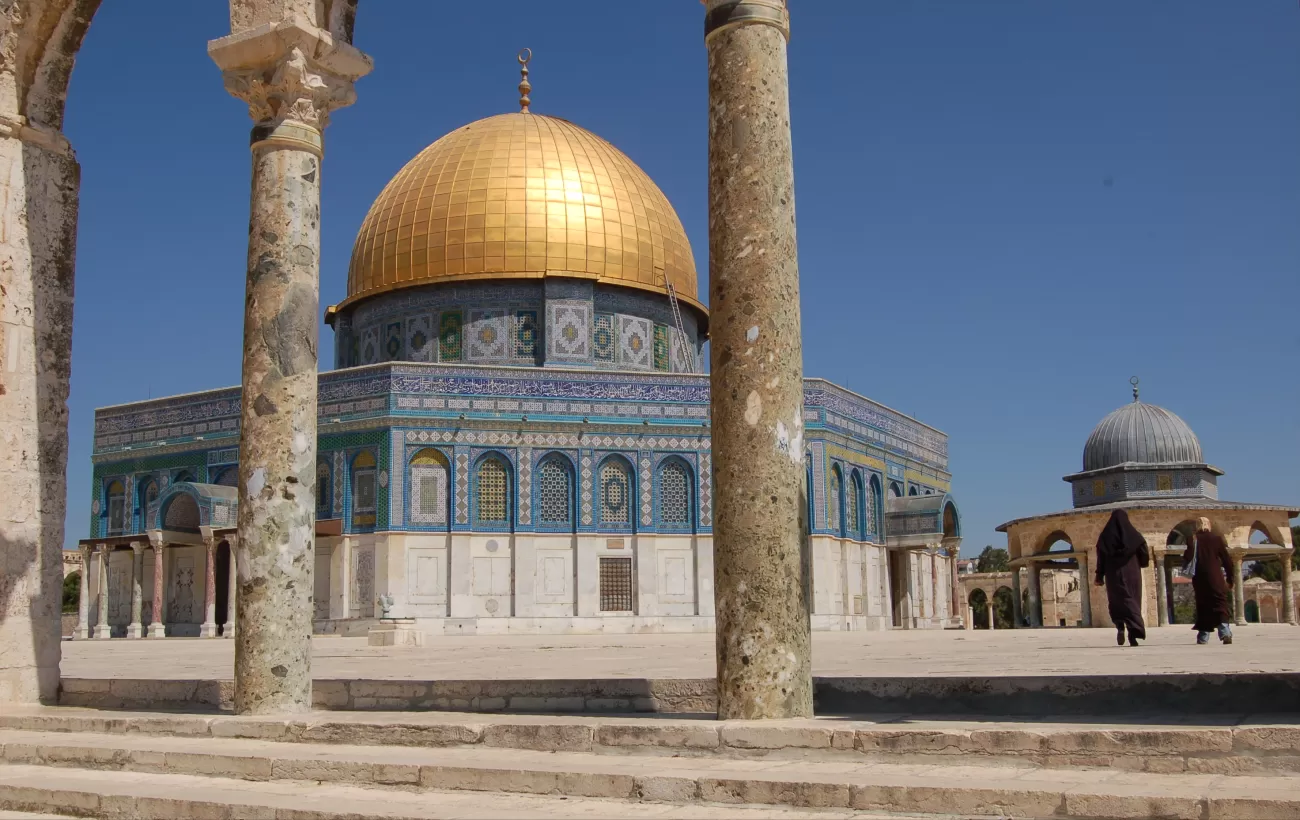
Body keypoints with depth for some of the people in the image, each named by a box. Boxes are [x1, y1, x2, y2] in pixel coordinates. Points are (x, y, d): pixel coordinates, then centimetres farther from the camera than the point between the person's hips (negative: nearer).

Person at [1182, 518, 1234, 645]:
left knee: (1203, 606, 10)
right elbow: (1227, 560, 2)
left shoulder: (1193, 540, -2)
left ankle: (1203, 637, 10)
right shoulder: (1217, 539, 1)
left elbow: (1187, 558, -12)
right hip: (1216, 579, 0)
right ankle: (1225, 632, -21)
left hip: (1200, 579, 0)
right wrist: (1230, 579, 9)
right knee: (1221, 605, 0)